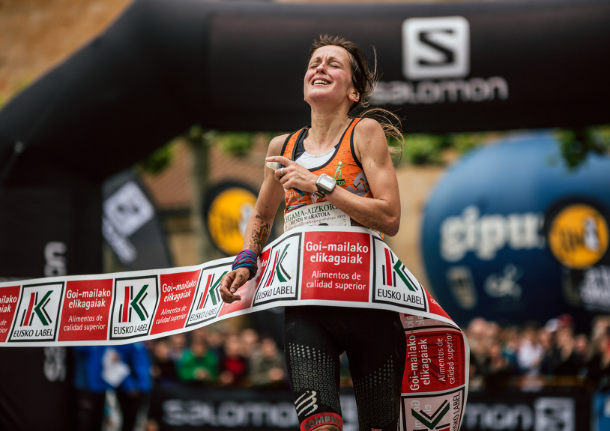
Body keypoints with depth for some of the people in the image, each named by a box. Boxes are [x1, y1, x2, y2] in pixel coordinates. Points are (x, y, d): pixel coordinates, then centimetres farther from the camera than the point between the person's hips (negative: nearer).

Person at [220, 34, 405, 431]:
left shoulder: (366, 132, 1)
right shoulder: (283, 147, 13)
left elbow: (390, 218, -10)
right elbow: (262, 217, 30)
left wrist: (319, 184, -12)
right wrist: (246, 262, 11)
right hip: (305, 302, 2)